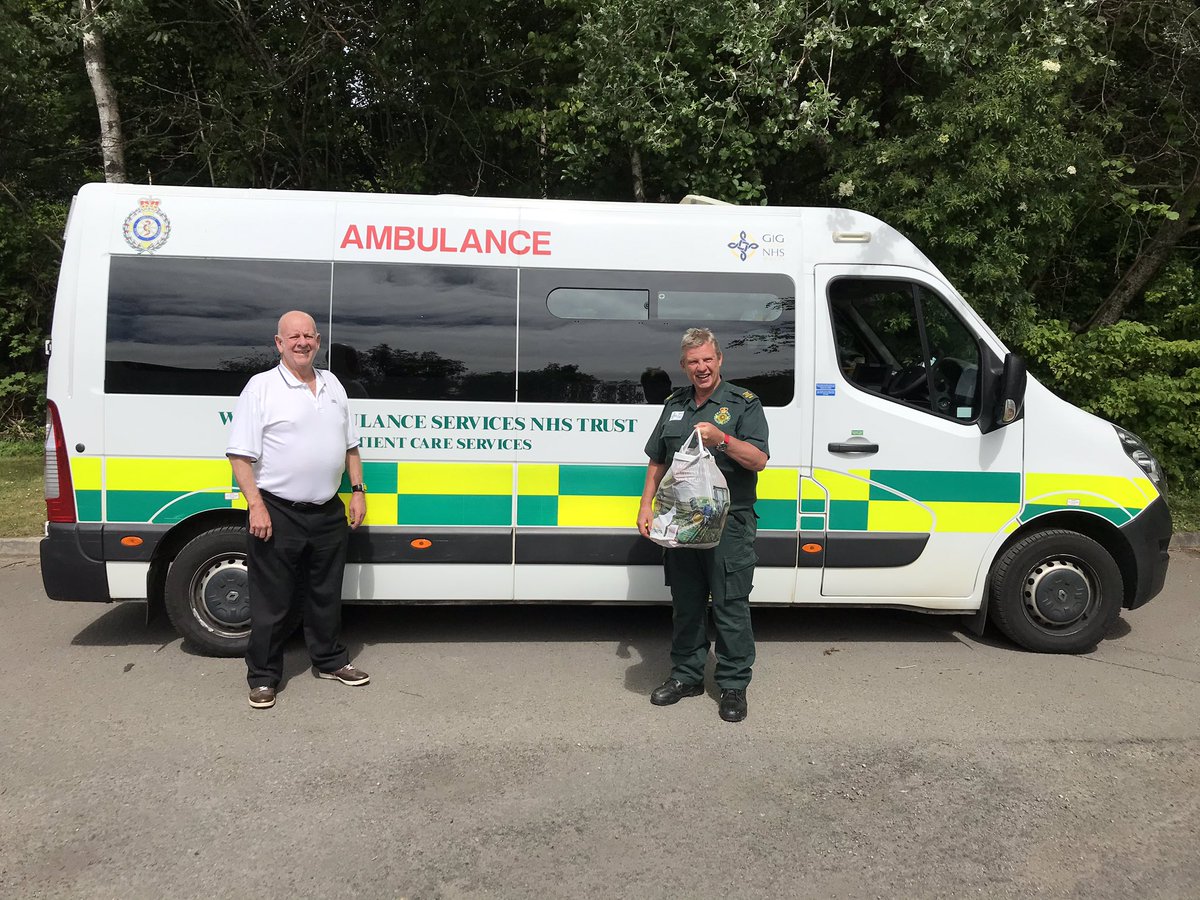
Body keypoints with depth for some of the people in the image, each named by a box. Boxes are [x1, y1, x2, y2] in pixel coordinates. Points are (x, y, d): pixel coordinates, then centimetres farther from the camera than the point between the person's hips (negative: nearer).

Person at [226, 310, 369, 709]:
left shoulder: (332, 385, 12)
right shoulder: (261, 386, -6)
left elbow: (350, 445, 19)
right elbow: (241, 455, -11)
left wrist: (357, 490, 10)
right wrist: (255, 506, -18)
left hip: (329, 512, 6)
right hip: (278, 513, -5)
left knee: (326, 595, 17)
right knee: (272, 602, 4)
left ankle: (330, 660, 32)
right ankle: (263, 676, 18)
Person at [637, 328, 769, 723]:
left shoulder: (743, 403, 0)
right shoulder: (674, 405, 15)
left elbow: (758, 460, -9)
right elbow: (657, 461, 20)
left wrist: (721, 439, -24)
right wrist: (646, 506, 12)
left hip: (729, 523, -5)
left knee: (730, 605, 0)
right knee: (685, 604, 13)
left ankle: (733, 685, 11)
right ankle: (686, 675, 27)